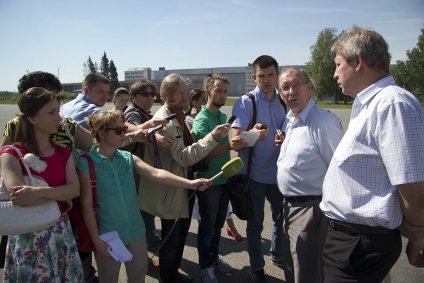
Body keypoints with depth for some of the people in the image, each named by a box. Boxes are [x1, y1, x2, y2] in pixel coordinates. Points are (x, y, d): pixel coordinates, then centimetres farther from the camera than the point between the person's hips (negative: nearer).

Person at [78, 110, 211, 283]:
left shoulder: (128, 158, -2)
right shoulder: (87, 163, -13)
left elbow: (155, 174, -15)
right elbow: (86, 205, -11)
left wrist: (189, 183, -27)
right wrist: (96, 240, -11)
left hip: (136, 231, 4)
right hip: (107, 235, -4)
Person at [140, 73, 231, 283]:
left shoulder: (177, 116, 9)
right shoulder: (165, 121, -23)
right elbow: (184, 157, -30)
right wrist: (213, 137, -35)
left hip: (180, 184, 10)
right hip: (170, 189, -10)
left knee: (181, 229, 21)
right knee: (171, 237, 5)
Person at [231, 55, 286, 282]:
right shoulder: (245, 102, -11)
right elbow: (235, 142, -17)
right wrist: (252, 134, -39)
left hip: (278, 172, 4)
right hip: (254, 173, -4)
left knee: (281, 216, 20)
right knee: (255, 223, 11)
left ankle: (277, 254, 46)